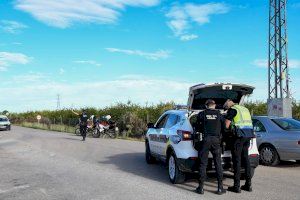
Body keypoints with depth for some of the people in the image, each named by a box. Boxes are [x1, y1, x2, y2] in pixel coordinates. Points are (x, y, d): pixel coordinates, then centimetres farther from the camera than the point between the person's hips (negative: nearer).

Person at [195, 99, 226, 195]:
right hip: (216, 140, 1)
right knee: (218, 163, 8)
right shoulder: (219, 114, 6)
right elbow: (223, 128, 9)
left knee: (203, 164, 3)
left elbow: (197, 128, 9)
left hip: (205, 140, -1)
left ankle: (201, 188, 5)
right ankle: (220, 188, 9)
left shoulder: (201, 114, 3)